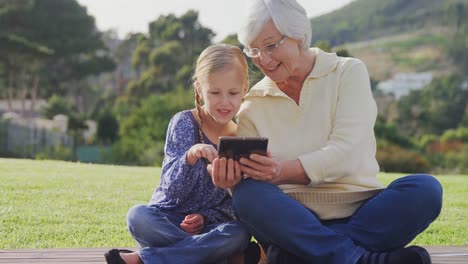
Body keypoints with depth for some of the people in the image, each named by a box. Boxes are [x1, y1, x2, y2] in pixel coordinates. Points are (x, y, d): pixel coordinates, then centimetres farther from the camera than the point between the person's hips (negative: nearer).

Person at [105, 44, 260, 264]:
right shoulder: (184, 123, -8)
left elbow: (235, 204, 2)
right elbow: (173, 190, -15)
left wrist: (205, 217, -18)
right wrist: (190, 157, -35)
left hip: (207, 226, 2)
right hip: (169, 222, -1)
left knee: (239, 233, -31)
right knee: (138, 216, -33)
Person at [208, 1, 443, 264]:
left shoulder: (348, 72, 6)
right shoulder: (253, 107, 12)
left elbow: (346, 153, -9)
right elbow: (248, 182, 2)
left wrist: (285, 170, -26)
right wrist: (230, 178, -23)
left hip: (361, 214, 0)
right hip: (293, 220, 1)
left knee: (425, 189, -28)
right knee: (248, 193, -30)